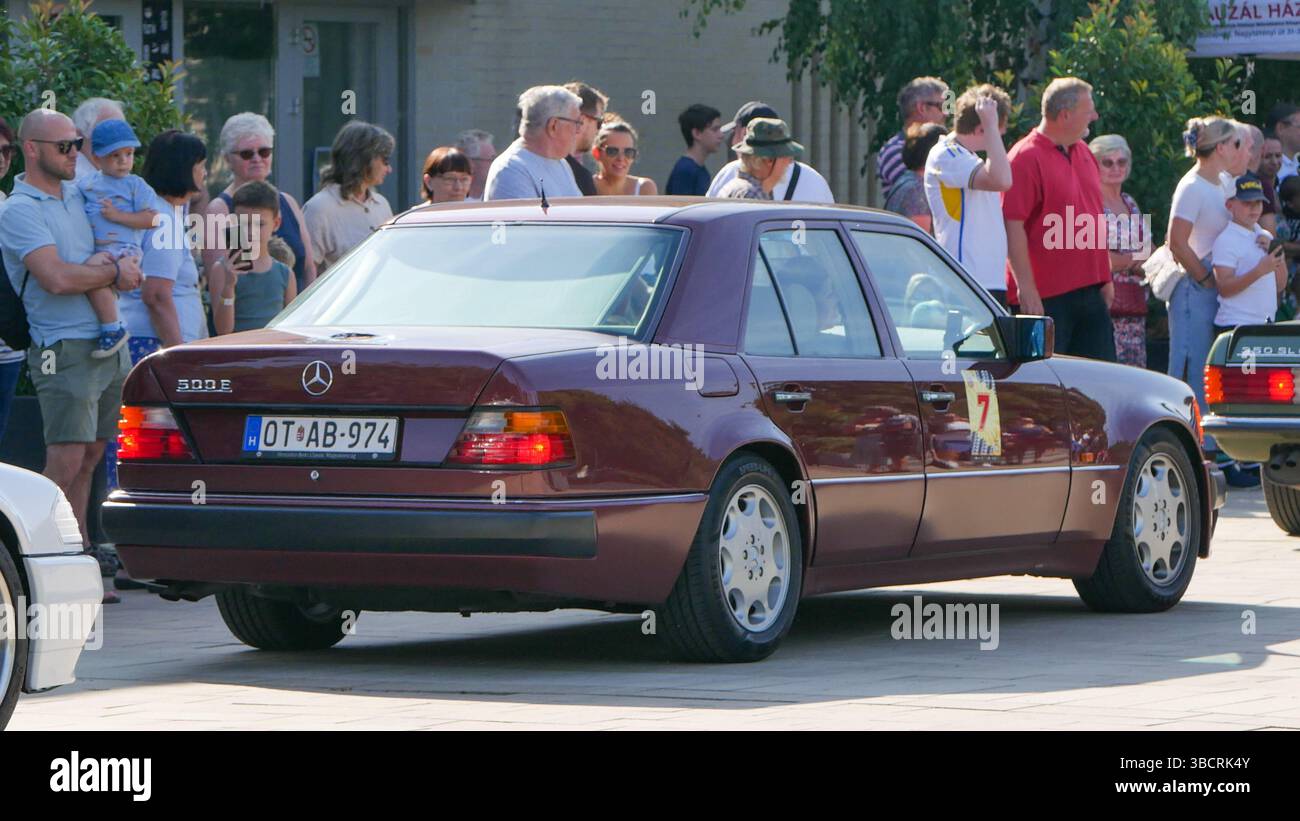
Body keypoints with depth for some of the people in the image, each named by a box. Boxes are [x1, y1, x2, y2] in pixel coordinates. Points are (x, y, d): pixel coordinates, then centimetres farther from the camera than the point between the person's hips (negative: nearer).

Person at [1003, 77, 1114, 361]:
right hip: (1046, 298, -8)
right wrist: (1026, 288, -20)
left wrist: (1105, 278, 21)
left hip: (1090, 292, 8)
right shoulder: (1026, 158, -12)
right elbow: (1013, 226, -16)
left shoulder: (1083, 153, 16)